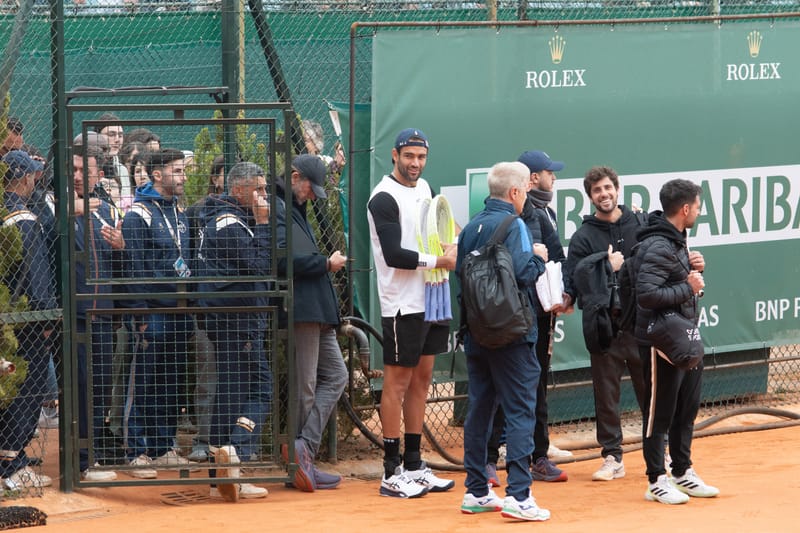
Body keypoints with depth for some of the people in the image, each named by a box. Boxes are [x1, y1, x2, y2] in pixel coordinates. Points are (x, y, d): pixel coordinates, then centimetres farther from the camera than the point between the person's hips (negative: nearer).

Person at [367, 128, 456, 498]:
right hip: (402, 304, -9)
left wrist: (447, 246, 6)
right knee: (398, 382, -5)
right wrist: (438, 260, -18)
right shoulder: (385, 197, -13)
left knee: (422, 378, 11)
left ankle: (414, 466, 17)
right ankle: (392, 473, -1)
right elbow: (393, 255, -20)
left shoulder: (424, 188, 14)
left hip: (431, 299, 9)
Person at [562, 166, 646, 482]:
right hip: (603, 324, -1)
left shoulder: (640, 225, 9)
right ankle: (612, 457, 9)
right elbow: (573, 278, -4)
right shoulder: (584, 236, 4)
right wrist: (606, 266, -10)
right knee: (606, 394, 2)